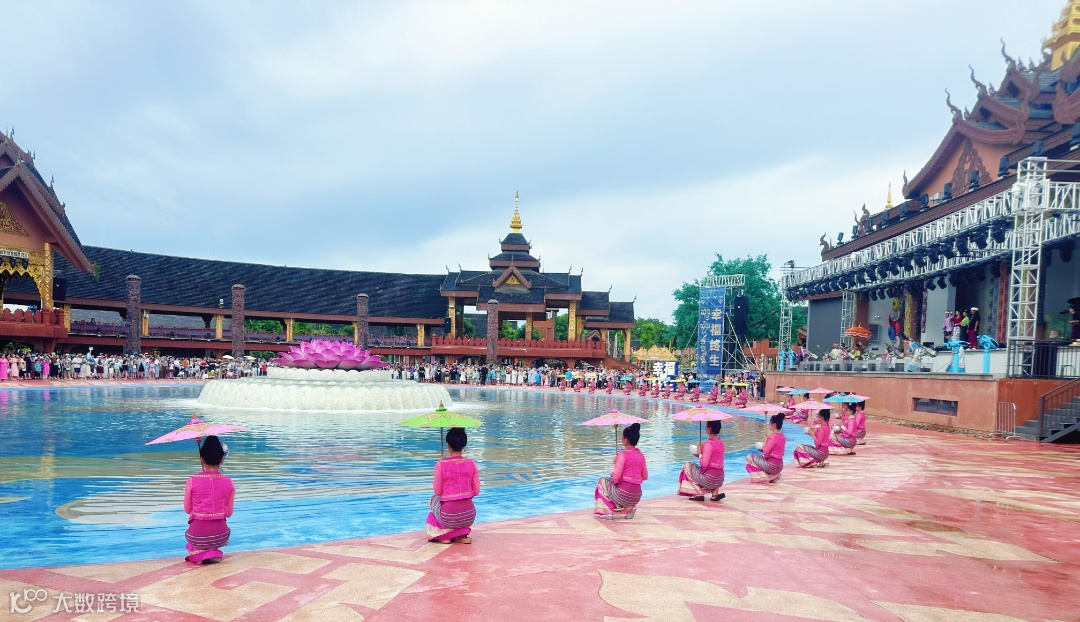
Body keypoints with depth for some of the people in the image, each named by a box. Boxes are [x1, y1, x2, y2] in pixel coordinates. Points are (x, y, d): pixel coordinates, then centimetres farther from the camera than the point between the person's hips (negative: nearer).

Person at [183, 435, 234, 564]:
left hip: (197, 536, -1)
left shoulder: (192, 481, -10)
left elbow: (187, 510, 3)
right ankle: (214, 552, 13)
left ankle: (197, 552, 11)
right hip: (220, 536, 1)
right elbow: (229, 513, 3)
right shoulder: (228, 482, -5)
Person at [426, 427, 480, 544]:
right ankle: (462, 535, 20)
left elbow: (437, 492, -3)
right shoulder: (471, 464, -2)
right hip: (469, 517, 2)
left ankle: (445, 535, 23)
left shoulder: (440, 465, -10)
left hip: (449, 517, -2)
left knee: (434, 499, 31)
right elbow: (476, 491, 3)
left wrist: (433, 483, 18)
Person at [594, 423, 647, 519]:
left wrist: (615, 463, 2)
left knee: (602, 481, 21)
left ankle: (609, 511, 10)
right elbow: (645, 476, 12)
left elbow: (616, 476, -16)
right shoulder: (641, 455, 7)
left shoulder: (623, 454, -12)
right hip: (637, 496, 6)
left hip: (624, 493, -6)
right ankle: (629, 508, 13)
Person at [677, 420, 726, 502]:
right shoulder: (721, 441, 8)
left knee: (687, 466, 9)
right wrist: (701, 454, 16)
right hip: (720, 480, 8)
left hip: (710, 479, -8)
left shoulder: (708, 443, -18)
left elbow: (704, 464, -20)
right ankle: (715, 492, 12)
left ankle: (699, 494, 3)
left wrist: (700, 452, -8)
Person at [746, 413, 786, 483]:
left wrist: (765, 441, -7)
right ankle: (774, 476, 16)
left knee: (749, 457, 2)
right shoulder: (782, 436, 5)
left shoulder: (773, 437, -21)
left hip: (772, 466, -9)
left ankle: (764, 477, 1)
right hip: (780, 466, 9)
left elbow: (765, 452, -19)